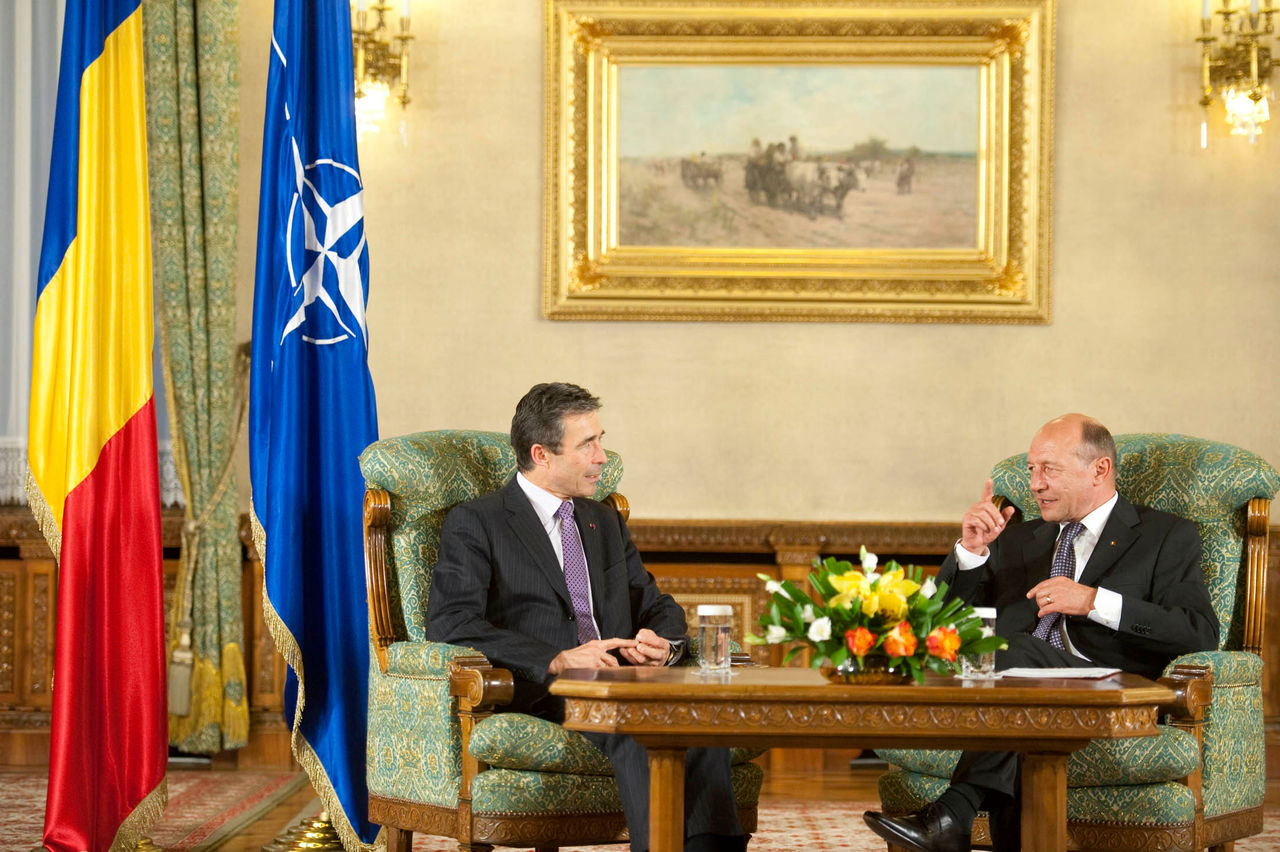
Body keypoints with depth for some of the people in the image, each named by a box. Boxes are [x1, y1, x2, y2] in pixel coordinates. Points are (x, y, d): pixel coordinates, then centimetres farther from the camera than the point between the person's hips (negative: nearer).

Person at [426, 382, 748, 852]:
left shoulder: (605, 522, 27)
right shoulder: (474, 524, 6)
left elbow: (658, 607, 28)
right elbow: (449, 624, -8)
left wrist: (660, 644, 0)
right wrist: (557, 660, -18)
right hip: (537, 694, -5)